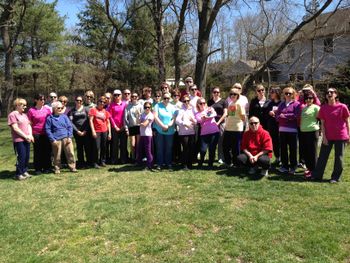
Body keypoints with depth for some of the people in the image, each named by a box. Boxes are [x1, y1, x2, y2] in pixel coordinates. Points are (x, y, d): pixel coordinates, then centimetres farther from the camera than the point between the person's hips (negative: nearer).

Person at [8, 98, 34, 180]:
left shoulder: (24, 115, 17)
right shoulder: (12, 115, -7)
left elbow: (29, 125, 14)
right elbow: (15, 128, -13)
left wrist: (30, 135, -3)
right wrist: (25, 136, -13)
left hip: (27, 140, 7)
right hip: (18, 140, -7)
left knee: (27, 157, 8)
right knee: (21, 157, -5)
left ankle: (24, 171, 20)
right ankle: (18, 174, 5)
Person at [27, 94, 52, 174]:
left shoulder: (47, 109, 5)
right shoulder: (31, 110, -2)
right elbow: (29, 124, 1)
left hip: (46, 133, 2)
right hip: (36, 134, -2)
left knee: (47, 150, 6)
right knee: (37, 151, 5)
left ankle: (47, 167, 18)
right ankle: (38, 168, 16)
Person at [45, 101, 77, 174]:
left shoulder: (64, 116, 11)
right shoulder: (50, 118, 5)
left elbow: (70, 126, 9)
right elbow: (47, 130, 1)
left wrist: (69, 137, -1)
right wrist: (52, 139, -6)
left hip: (66, 138, 2)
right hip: (56, 140, -2)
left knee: (70, 153, -1)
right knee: (57, 156, 5)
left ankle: (72, 167, 9)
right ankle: (57, 169, 19)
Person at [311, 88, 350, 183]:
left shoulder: (342, 107, -5)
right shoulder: (323, 108, 1)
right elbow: (322, 123, 2)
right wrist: (324, 136, -4)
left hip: (340, 136, -2)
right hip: (328, 136, 2)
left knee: (339, 157, 6)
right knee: (323, 156, 6)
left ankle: (335, 177, 17)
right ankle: (317, 175, 14)